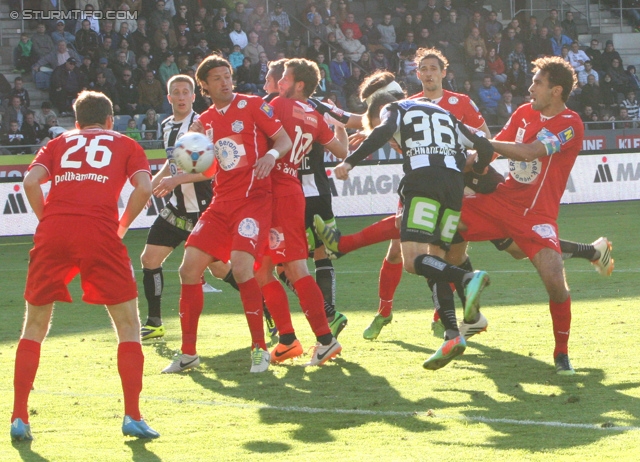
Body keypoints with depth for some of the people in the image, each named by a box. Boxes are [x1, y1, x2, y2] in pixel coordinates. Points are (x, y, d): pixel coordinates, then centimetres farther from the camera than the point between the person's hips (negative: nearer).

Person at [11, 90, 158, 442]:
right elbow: (143, 189, 4)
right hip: (99, 232, -2)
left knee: (35, 326, 14)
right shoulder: (126, 145, 22)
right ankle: (132, 416, 1)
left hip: (53, 231, 2)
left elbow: (31, 181, 7)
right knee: (128, 324, 10)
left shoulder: (59, 143, 25)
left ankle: (19, 417, 8)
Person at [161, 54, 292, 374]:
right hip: (222, 201, 6)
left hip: (253, 198, -6)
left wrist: (271, 154, -24)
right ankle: (188, 353, 9)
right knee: (189, 268, -2)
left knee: (241, 266, -24)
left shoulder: (251, 105, -1)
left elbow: (284, 139, -3)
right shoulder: (205, 121, 14)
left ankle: (260, 348, -12)